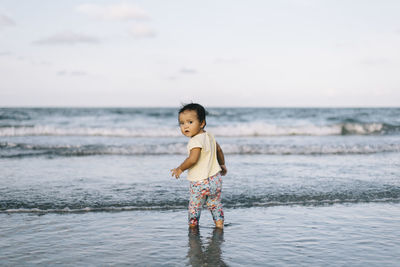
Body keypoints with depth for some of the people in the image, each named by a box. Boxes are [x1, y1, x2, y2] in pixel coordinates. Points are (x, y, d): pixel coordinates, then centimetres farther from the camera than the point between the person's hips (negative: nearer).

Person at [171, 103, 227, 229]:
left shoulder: (196, 141, -21)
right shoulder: (210, 136, 7)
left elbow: (193, 159, -31)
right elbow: (219, 150, 20)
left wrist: (180, 169, -16)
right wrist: (222, 164, 35)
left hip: (200, 183, -8)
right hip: (216, 178, 8)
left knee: (194, 206, 11)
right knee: (215, 204, 19)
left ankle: (193, 225, 21)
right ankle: (219, 223, 23)